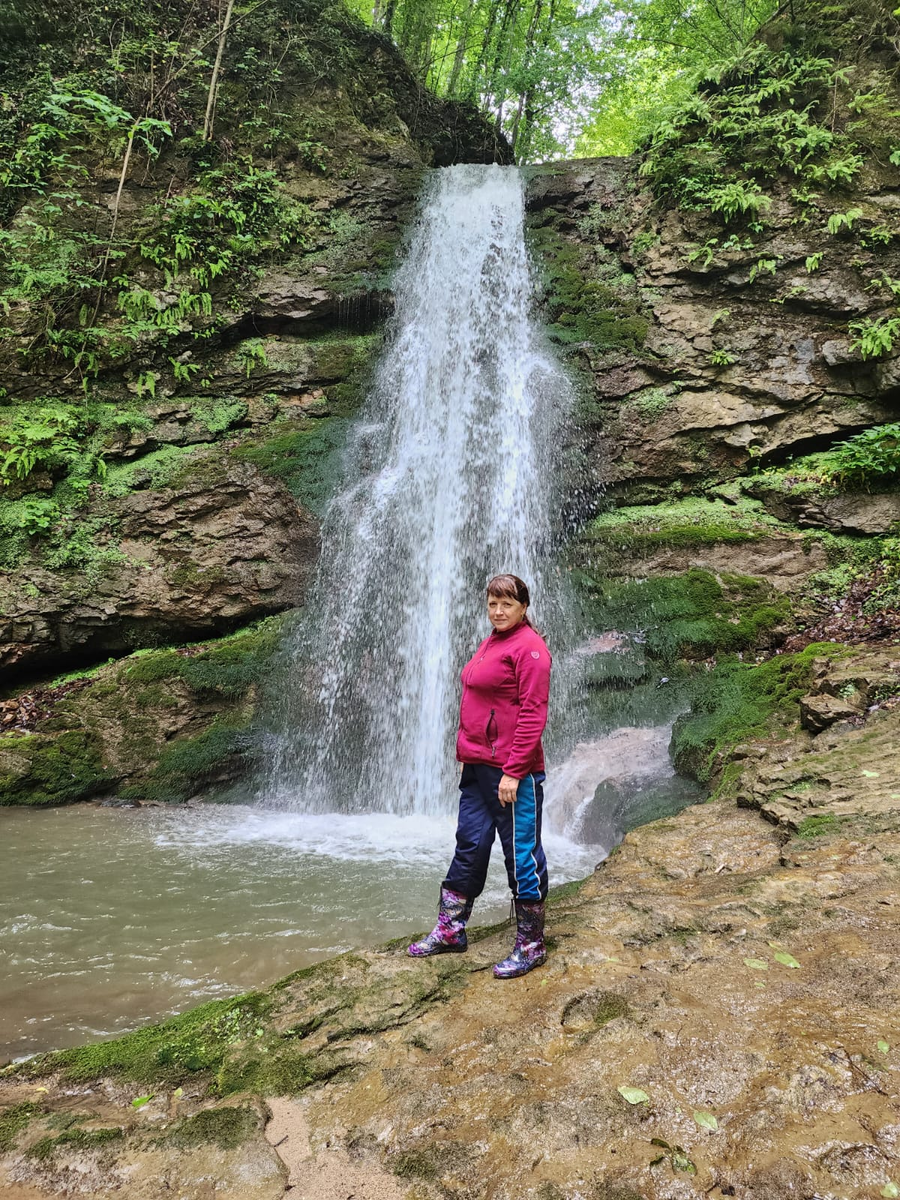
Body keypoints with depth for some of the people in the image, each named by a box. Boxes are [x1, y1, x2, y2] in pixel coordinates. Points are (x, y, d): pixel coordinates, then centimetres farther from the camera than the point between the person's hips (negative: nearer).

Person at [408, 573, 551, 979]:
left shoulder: (528, 647, -12)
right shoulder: (490, 644, 15)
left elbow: (533, 714, -18)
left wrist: (513, 772, -21)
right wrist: (467, 756, 17)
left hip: (513, 770, -9)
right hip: (478, 767, 9)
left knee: (521, 854, 1)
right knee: (469, 847, 16)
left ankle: (531, 946, 15)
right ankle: (449, 931, 29)